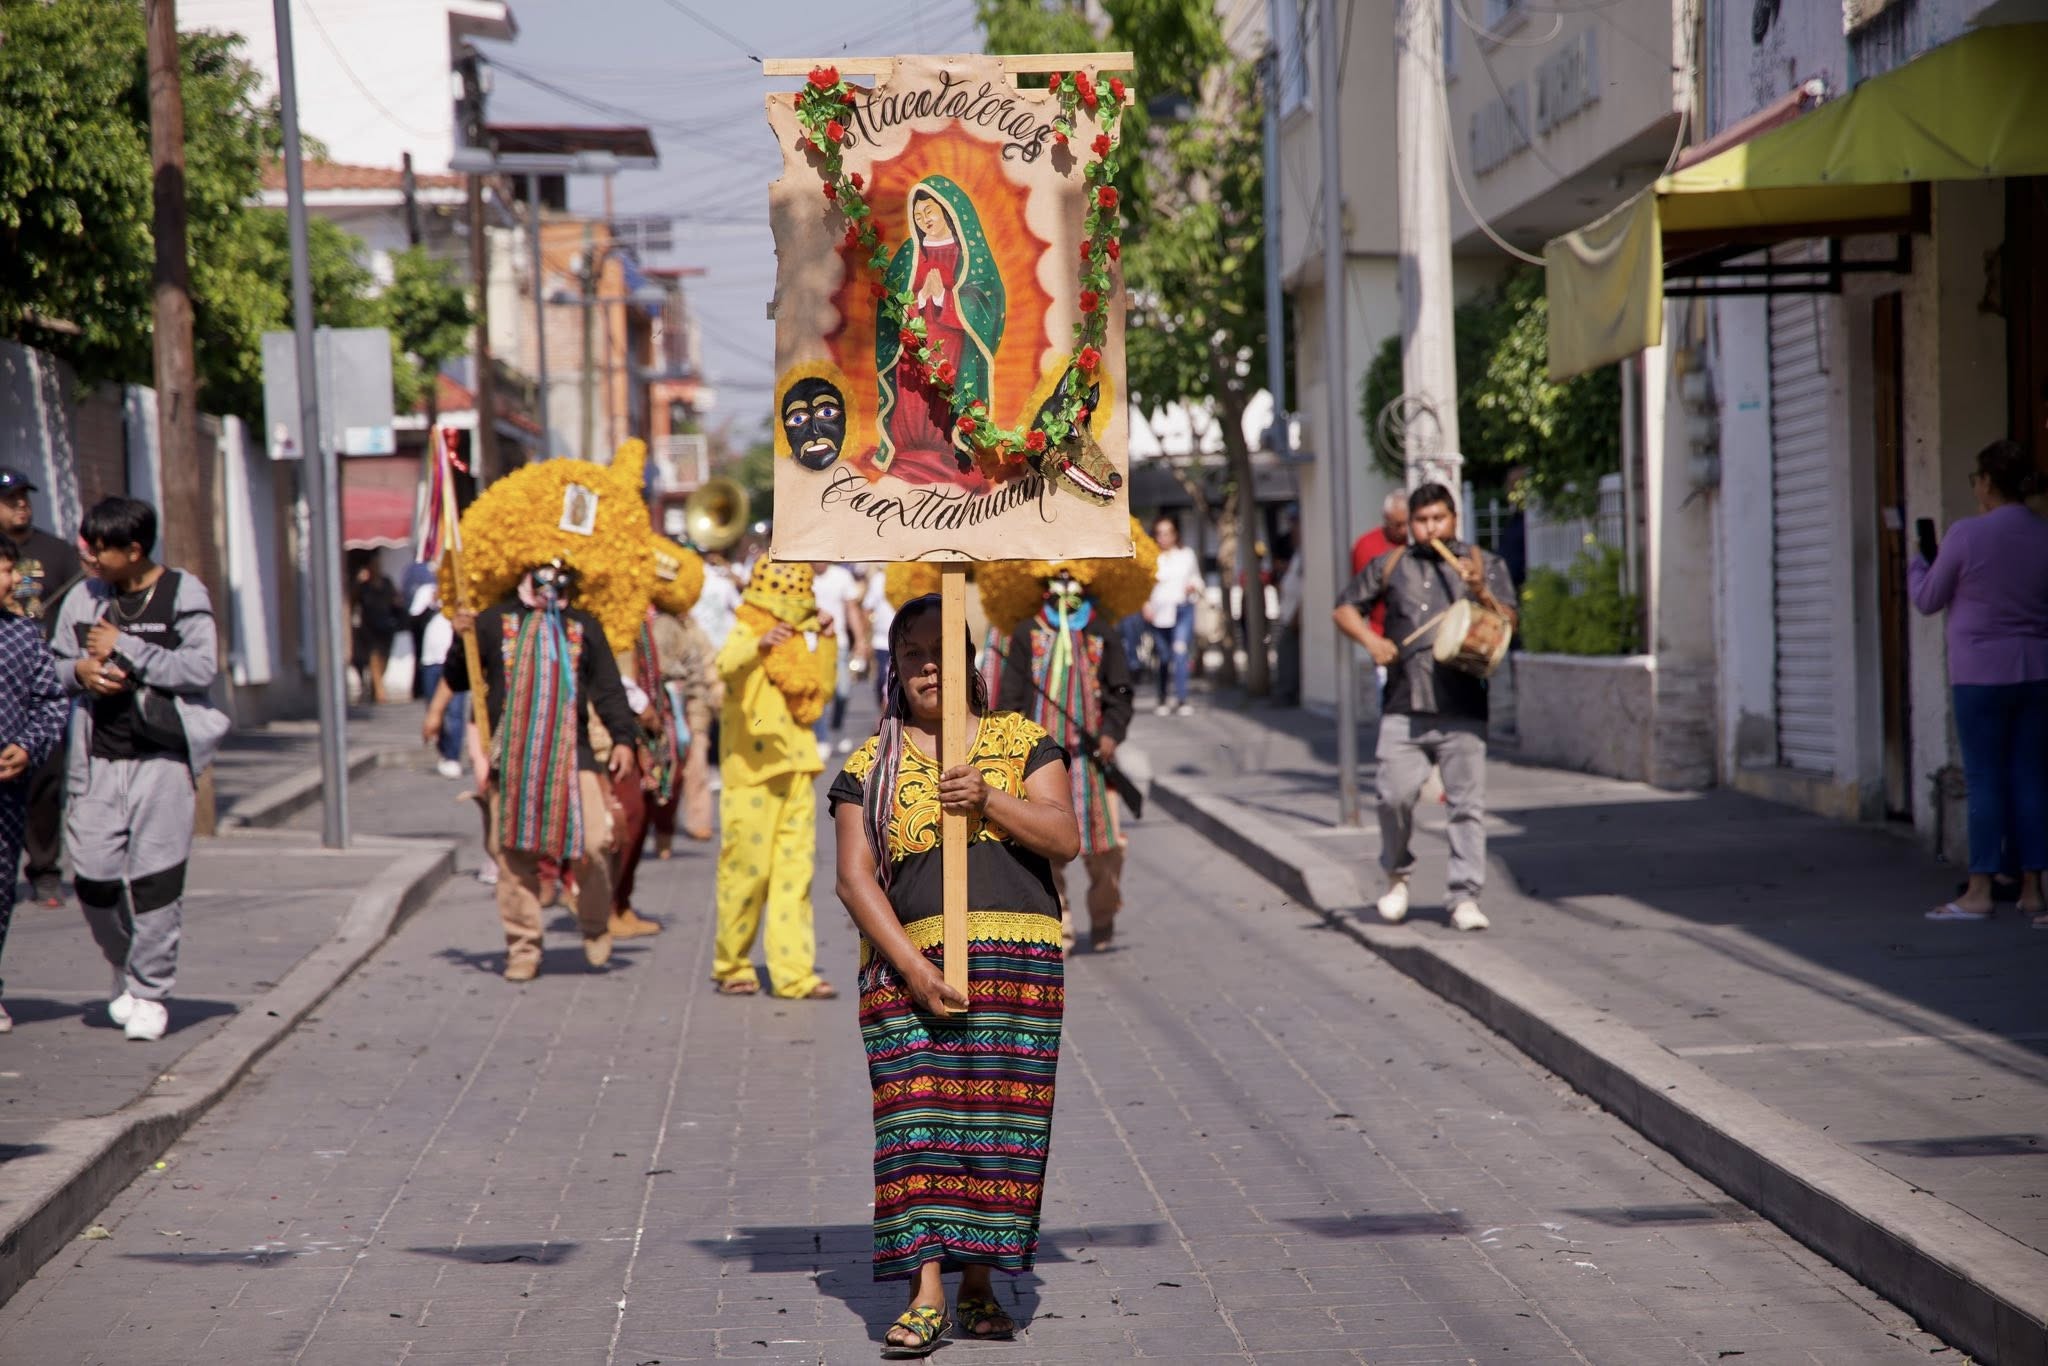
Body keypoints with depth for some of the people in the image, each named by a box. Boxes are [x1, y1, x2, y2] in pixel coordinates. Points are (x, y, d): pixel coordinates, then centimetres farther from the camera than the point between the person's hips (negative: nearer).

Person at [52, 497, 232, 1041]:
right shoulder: (84, 598, 9)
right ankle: (127, 970, 26)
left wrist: (123, 648, -13)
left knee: (155, 881, -4)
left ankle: (150, 991, 9)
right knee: (93, 878, 1)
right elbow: (52, 664, 18)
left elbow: (201, 668, -14)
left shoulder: (183, 595, -4)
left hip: (162, 757, -4)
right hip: (98, 760, 4)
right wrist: (79, 671, -5)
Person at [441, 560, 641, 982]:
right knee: (515, 854, -1)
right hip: (512, 759, 0)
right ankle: (522, 948, 9)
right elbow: (457, 679, 13)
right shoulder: (496, 622, 11)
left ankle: (595, 929, 11)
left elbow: (608, 689, 12)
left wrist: (623, 738, -1)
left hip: (572, 755, 0)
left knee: (593, 845, -12)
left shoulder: (584, 628, 14)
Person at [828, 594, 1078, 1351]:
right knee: (919, 1113, -8)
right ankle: (927, 1294, -10)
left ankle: (978, 1286, 7)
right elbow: (854, 878, 0)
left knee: (999, 1115, -1)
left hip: (1016, 960, 1)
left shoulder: (1021, 741, 10)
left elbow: (1065, 838, 0)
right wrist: (912, 967, -12)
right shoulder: (869, 766, 9)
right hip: (907, 961, 0)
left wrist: (988, 800, -16)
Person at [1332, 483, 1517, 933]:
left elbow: (1510, 624, 1)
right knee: (1395, 795, -7)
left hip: (1461, 710, -1)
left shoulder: (1485, 565, 10)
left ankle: (1465, 898, 0)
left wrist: (1482, 593, -17)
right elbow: (1345, 608, 20)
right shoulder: (1392, 565, 14)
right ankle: (1397, 875, 18)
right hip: (1404, 706, 1)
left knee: (1467, 803, -5)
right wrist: (1371, 640, 1)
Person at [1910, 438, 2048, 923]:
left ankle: (1979, 892, 1)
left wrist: (1916, 564, 20)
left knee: (1984, 779, -1)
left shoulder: (1966, 535, -11)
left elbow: (1928, 600, 0)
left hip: (1981, 674, -4)